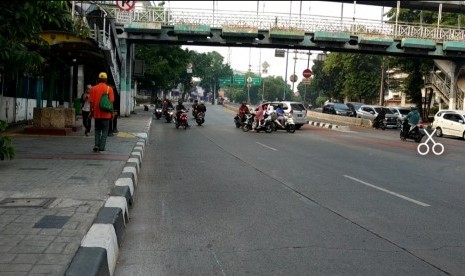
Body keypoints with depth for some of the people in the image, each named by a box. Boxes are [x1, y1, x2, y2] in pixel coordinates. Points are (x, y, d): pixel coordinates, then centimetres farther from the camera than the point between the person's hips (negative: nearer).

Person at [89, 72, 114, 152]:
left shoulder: (93, 88, 0)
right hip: (106, 114, -2)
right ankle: (102, 147, 3)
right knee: (105, 131, 7)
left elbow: (91, 102, -1)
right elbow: (111, 102, -6)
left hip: (96, 113, 2)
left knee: (97, 130, 15)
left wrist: (91, 112, 8)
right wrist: (111, 112, 3)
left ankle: (96, 145, 4)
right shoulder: (109, 89, -4)